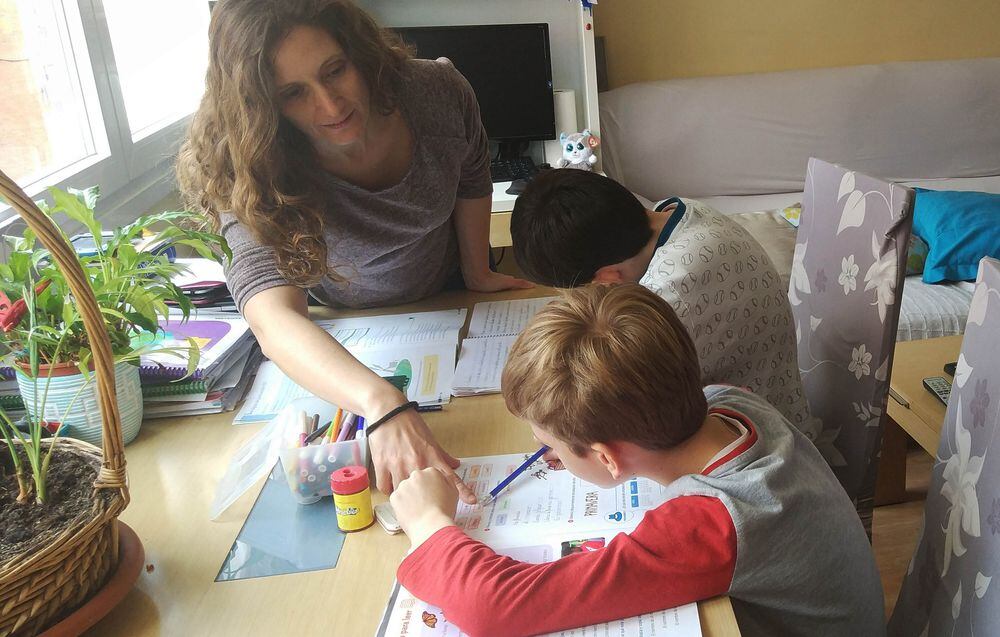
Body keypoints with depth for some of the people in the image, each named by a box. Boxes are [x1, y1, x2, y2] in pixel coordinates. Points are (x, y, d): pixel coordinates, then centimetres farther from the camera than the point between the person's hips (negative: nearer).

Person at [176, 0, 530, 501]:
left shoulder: (439, 92, -26)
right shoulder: (258, 181, -37)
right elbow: (274, 321, -54)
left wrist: (478, 273, 5)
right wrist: (385, 408, -69)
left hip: (450, 303, 3)